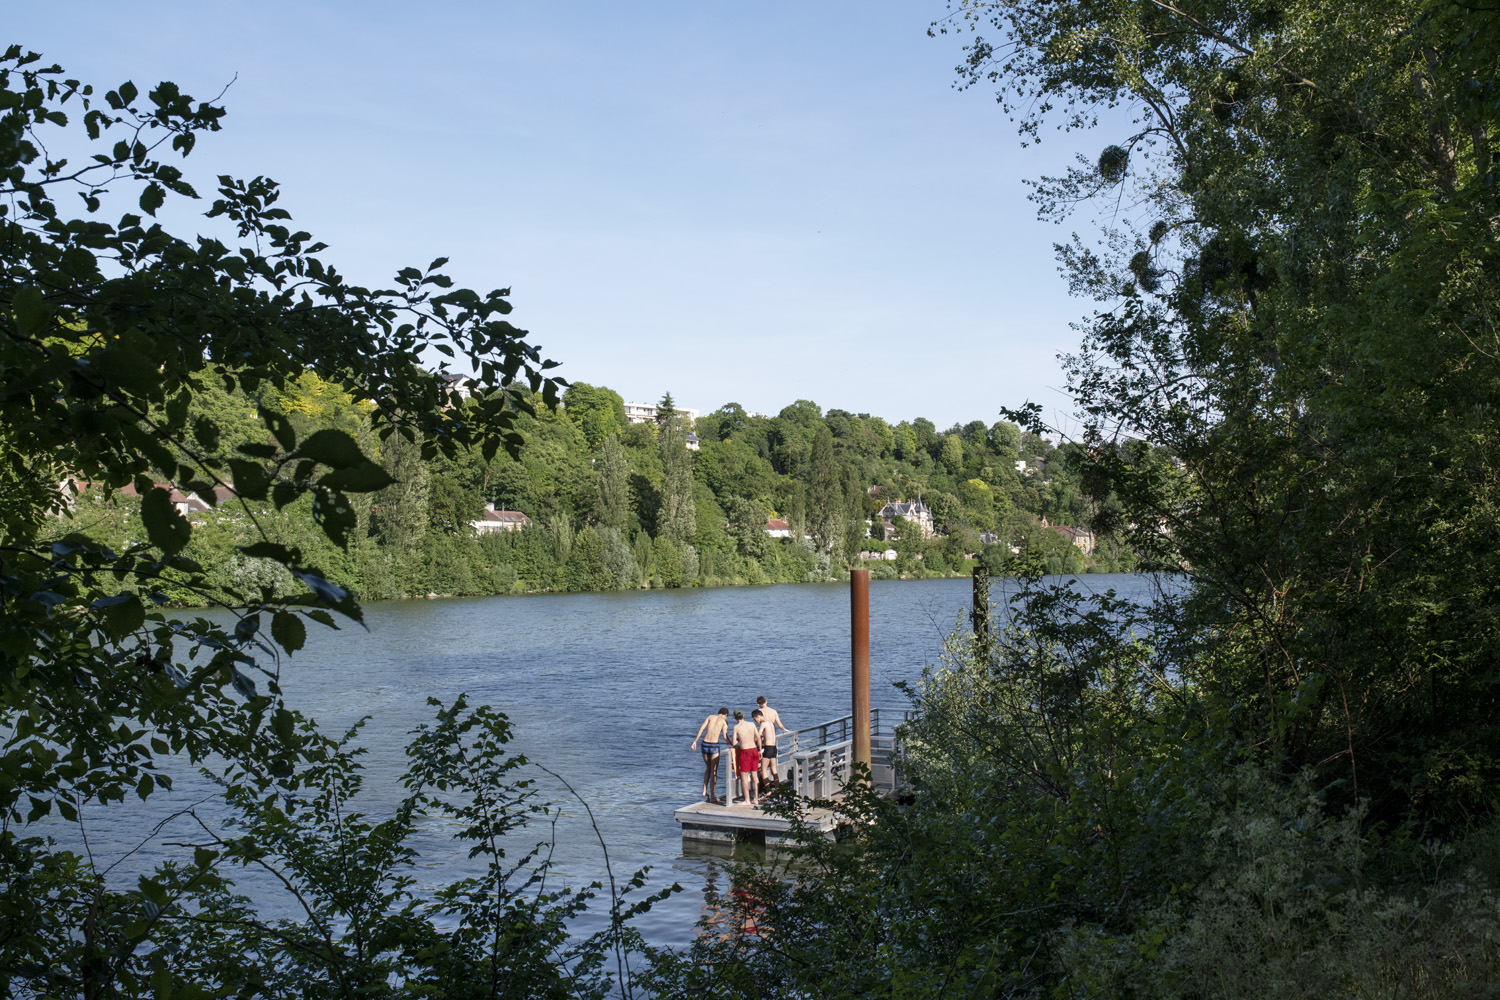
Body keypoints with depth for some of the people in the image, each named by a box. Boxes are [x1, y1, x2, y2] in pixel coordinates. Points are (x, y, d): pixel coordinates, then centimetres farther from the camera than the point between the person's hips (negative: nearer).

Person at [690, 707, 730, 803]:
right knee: (714, 771, 4)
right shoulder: (724, 721, 2)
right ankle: (712, 796, 5)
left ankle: (704, 791, 13)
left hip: (705, 744, 4)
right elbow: (725, 736, -9)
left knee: (708, 768, 23)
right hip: (714, 746, -4)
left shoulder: (710, 717, 12)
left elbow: (701, 728, 2)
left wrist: (695, 741, 2)